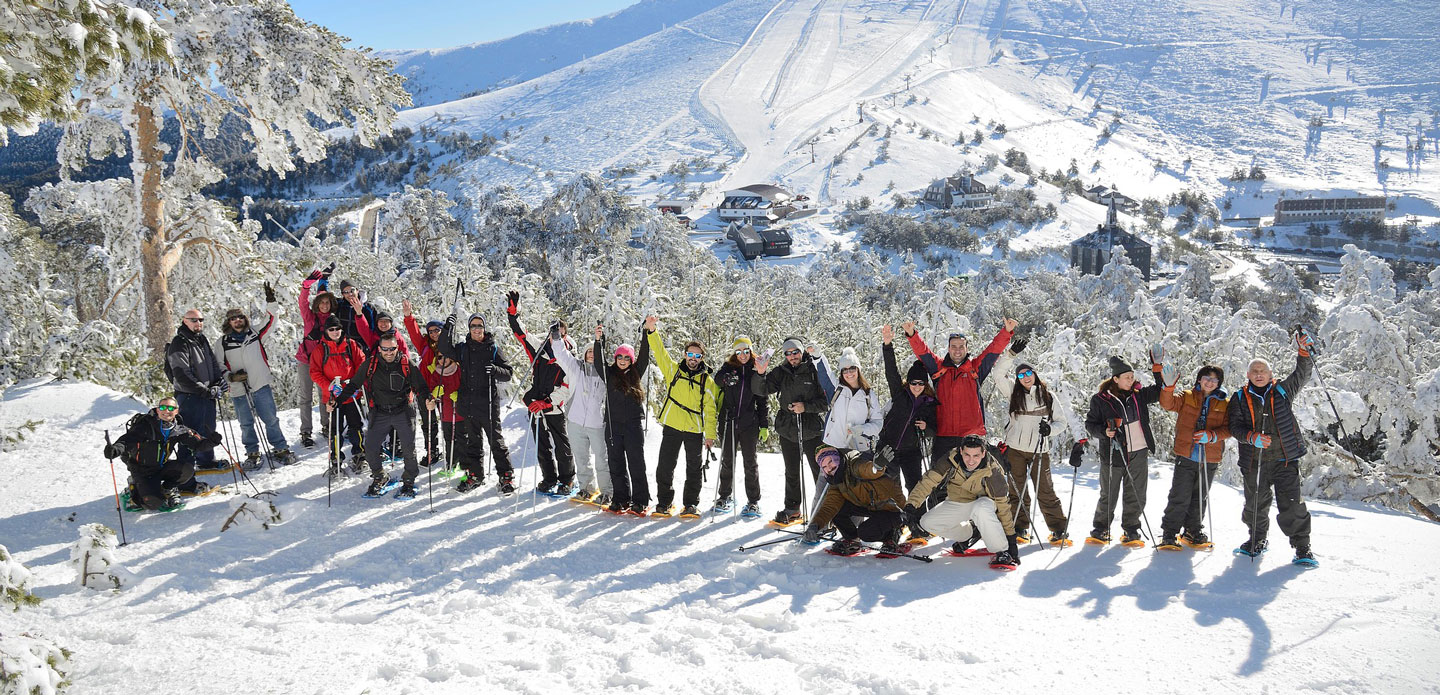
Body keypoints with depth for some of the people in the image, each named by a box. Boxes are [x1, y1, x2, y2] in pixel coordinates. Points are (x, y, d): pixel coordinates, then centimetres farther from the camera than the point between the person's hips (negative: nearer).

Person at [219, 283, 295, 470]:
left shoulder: (255, 334, 8)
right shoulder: (223, 342, 6)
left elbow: (270, 321, 4)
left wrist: (271, 302, -9)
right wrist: (231, 376, -8)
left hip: (261, 386, 0)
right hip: (239, 391, 1)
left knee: (270, 420, 0)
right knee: (246, 425, 7)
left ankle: (281, 450, 8)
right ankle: (252, 455, 19)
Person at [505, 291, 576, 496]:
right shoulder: (540, 347, 4)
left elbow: (566, 389, -13)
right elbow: (521, 334, 2)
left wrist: (545, 402, -22)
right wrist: (513, 313, -11)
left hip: (555, 409, -4)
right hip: (535, 405, 4)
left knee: (562, 446, 3)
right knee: (542, 446, 11)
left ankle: (567, 480, 18)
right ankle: (549, 479, 25)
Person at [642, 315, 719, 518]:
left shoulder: (707, 380, 4)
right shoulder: (673, 370, 6)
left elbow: (710, 409, 3)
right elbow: (659, 352, -4)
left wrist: (710, 434, -3)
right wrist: (651, 331, -19)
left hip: (695, 430, 0)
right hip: (672, 427, 0)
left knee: (693, 469, 7)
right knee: (665, 467, 2)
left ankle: (691, 504, 17)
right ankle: (664, 503, 14)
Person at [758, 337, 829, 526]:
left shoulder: (814, 371, -7)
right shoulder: (781, 372, 3)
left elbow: (826, 401, -7)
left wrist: (806, 406, -20)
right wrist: (760, 374, -18)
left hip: (811, 430, -4)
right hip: (788, 430, 4)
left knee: (819, 471, 2)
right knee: (791, 473, 14)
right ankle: (792, 510, 24)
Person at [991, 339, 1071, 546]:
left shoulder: (1047, 396, 8)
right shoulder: (1013, 393, 5)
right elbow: (999, 374, -9)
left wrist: (1049, 428, -8)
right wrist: (1011, 353, -18)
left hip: (1039, 450, -1)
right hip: (1015, 449, 1)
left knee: (1045, 491, -1)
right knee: (1017, 491, 5)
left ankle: (1059, 530, 7)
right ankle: (1020, 530, 14)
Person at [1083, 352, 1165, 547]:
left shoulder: (1138, 395, 4)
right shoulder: (1100, 399, -5)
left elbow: (1159, 392, 12)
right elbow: (1090, 423, 2)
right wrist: (1103, 431, -17)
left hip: (1138, 454, 3)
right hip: (1113, 454, -3)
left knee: (1136, 496, 6)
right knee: (1108, 496, 5)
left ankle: (1131, 531, 20)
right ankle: (1101, 530, 19)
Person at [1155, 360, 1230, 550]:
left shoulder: (1224, 404, 8)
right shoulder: (1187, 397, 4)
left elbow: (1227, 429, 2)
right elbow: (1168, 403, -12)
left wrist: (1211, 436, -17)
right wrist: (1168, 386, -30)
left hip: (1209, 459, 3)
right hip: (1186, 457, -2)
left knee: (1200, 499, 14)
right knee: (1180, 498, -5)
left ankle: (1193, 532, 28)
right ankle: (1169, 534, 2)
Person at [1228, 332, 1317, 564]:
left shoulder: (1282, 392, 9)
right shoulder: (1239, 399, 7)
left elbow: (1301, 375, 8)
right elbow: (1235, 427, 0)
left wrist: (1304, 352, -8)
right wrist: (1252, 437, -19)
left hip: (1285, 460, -1)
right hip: (1254, 462, 1)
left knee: (1291, 505, -8)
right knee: (1255, 505, 11)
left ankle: (1302, 547, 3)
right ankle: (1257, 540, 33)